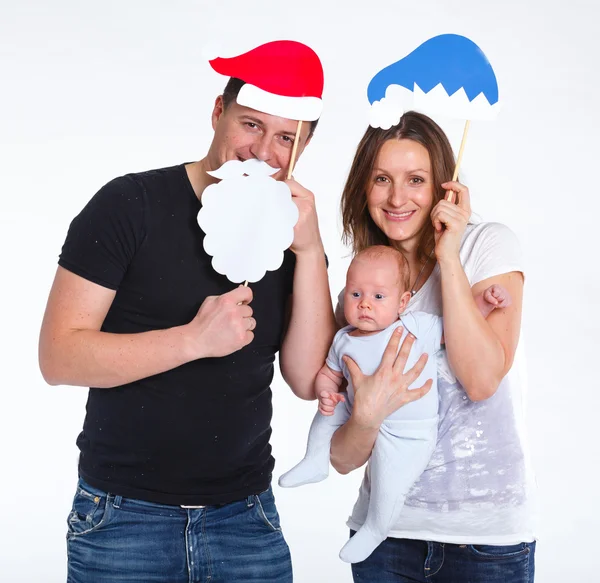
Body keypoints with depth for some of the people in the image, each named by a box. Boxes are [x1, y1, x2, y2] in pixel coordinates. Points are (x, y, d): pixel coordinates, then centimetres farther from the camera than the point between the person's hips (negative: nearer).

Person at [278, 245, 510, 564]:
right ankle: (316, 461, 32)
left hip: (405, 436, -5)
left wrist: (484, 302, -24)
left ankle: (374, 531, 21)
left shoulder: (416, 328, -17)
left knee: (388, 490, -8)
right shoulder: (344, 340, -4)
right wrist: (325, 392, -12)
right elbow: (329, 373, 9)